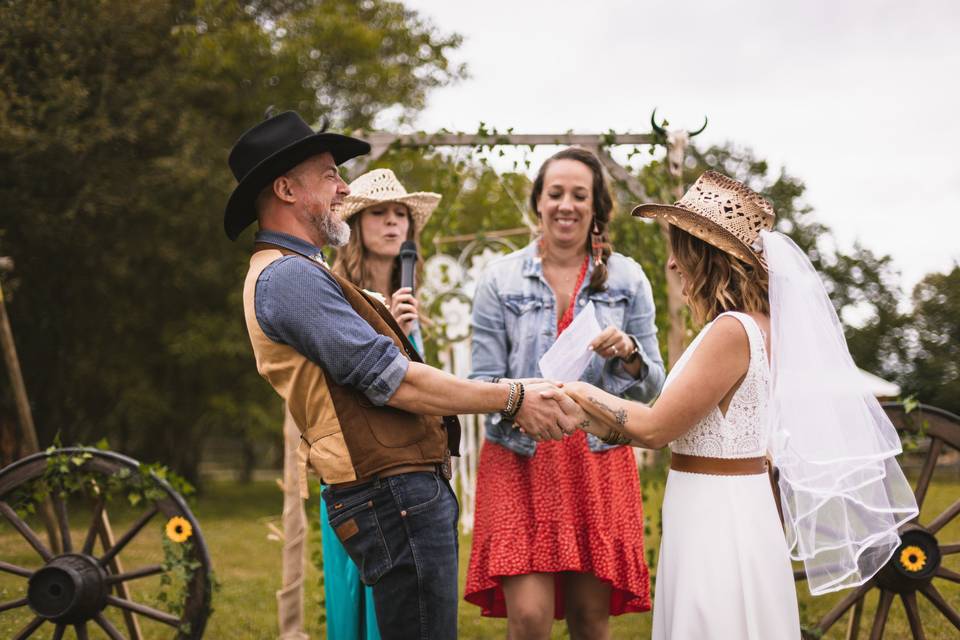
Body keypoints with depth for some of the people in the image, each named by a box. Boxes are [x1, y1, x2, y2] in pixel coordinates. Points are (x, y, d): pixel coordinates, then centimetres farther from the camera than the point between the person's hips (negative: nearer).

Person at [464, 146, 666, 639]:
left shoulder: (627, 278, 6)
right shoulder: (500, 279, 2)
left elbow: (651, 387, 7)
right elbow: (482, 381, 0)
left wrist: (627, 353, -14)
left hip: (599, 461, 2)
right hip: (520, 460, -1)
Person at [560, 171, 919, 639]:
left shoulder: (732, 331, -19)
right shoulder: (752, 325, 10)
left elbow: (657, 427, -16)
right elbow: (676, 432, 12)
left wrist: (582, 392, -2)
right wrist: (586, 417, 12)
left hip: (717, 520, -9)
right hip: (719, 515, 9)